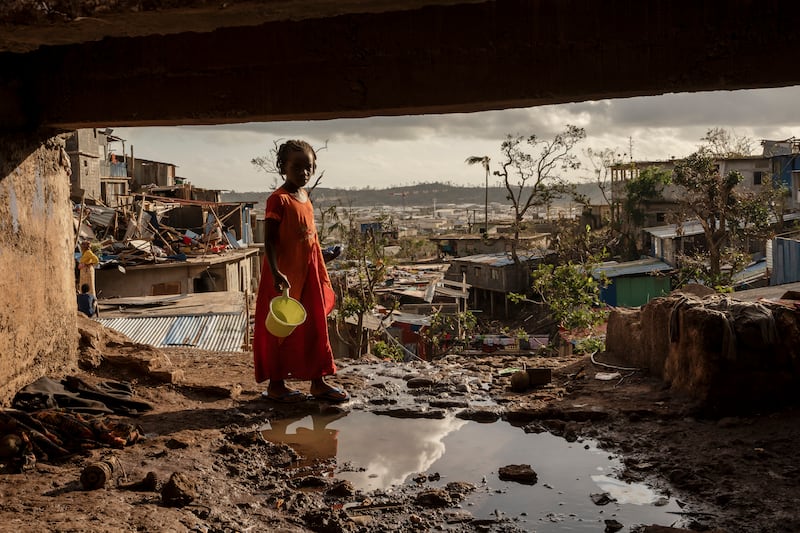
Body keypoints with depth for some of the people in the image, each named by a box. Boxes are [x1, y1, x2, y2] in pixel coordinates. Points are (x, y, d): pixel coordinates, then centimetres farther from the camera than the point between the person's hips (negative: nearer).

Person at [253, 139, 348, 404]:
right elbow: (270, 240, -17)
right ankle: (276, 384, 14)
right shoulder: (278, 199, -13)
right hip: (285, 277, -8)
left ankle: (318, 381, 21)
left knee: (316, 327, 11)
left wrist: (323, 276, 18)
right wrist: (276, 273, -27)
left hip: (309, 274, 8)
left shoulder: (306, 199, 11)